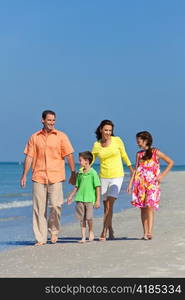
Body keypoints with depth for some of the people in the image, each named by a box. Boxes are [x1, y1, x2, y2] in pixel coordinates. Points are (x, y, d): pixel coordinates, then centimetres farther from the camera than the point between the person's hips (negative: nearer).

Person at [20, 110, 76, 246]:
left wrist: (73, 174, -2)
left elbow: (69, 156, 2)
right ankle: (41, 238, 7)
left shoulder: (61, 136, 4)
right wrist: (24, 175, 4)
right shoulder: (34, 137, 9)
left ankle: (54, 231, 14)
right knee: (39, 208, 1)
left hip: (56, 177, -2)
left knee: (55, 205, -11)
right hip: (38, 177, 2)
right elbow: (29, 157, 10)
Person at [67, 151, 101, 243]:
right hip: (80, 198, 5)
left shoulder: (93, 173, -6)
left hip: (89, 198, -5)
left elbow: (97, 187, -5)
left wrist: (98, 200, -8)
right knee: (82, 218, 4)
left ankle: (91, 232, 17)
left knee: (89, 217, -8)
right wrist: (71, 196, 17)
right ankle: (83, 237, 9)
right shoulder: (80, 173, 11)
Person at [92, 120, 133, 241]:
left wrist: (131, 169, 10)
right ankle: (111, 231, 24)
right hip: (103, 177, 3)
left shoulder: (117, 140, -3)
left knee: (110, 204, -13)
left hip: (117, 176, -3)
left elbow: (124, 155, 9)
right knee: (106, 205, 7)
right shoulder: (96, 145, 2)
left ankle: (104, 233, -12)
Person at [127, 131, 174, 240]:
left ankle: (150, 232, -20)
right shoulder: (139, 154, 13)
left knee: (150, 206, -15)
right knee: (143, 208, 0)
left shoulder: (156, 152, 1)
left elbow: (171, 162, 4)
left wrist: (162, 175, -3)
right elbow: (136, 170, 13)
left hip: (152, 183, -4)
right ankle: (145, 233, 2)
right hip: (141, 184, 4)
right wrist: (130, 184, 4)